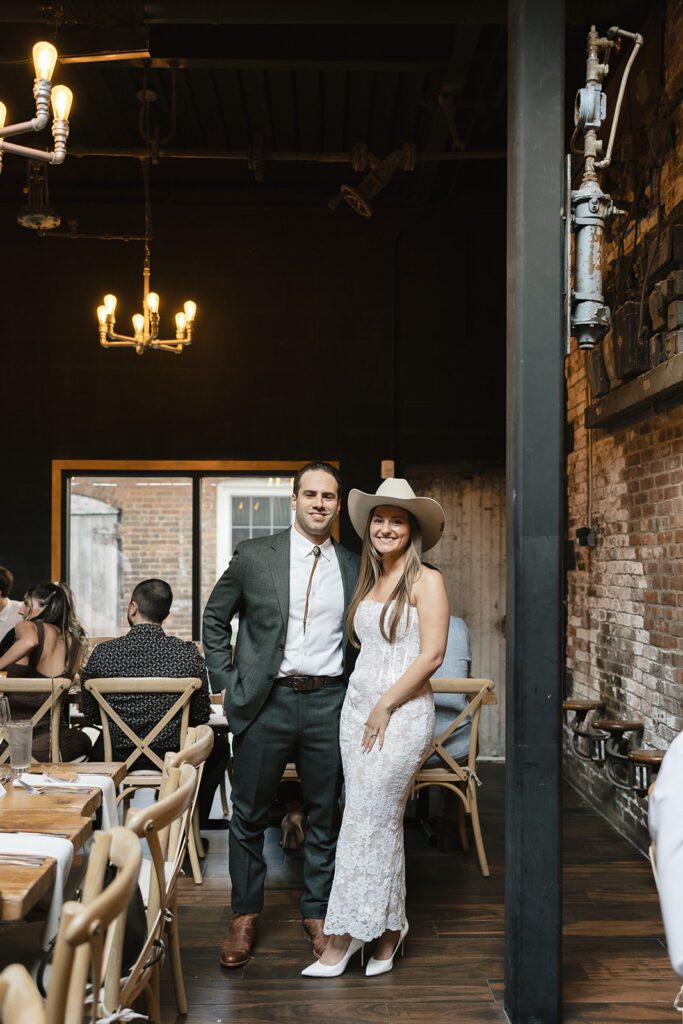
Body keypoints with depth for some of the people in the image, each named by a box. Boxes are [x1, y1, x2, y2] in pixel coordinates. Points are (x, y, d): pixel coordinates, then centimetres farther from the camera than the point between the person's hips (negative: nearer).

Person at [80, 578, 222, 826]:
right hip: (173, 759, -1)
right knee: (218, 749, 31)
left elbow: (90, 716, 0)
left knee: (90, 744, 38)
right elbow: (201, 717, -4)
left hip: (115, 759, 1)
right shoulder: (188, 654, -13)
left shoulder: (102, 653, -12)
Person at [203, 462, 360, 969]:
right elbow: (215, 619, 8)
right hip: (267, 700, -1)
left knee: (325, 816, 9)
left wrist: (358, 691, 5)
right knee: (250, 815, 7)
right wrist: (230, 683, 1)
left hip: (328, 703, 2)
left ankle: (317, 913, 26)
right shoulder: (254, 555, 0)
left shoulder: (354, 567, 6)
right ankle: (245, 914, 23)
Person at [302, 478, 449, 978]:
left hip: (402, 711, -7)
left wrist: (384, 707, -12)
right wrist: (365, 707, 10)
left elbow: (431, 655, -14)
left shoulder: (426, 581, -7)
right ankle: (388, 929, 20)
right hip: (357, 706, 7)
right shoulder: (369, 581, 14)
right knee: (381, 822, 10)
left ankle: (342, 940, 2)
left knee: (366, 823, -5)